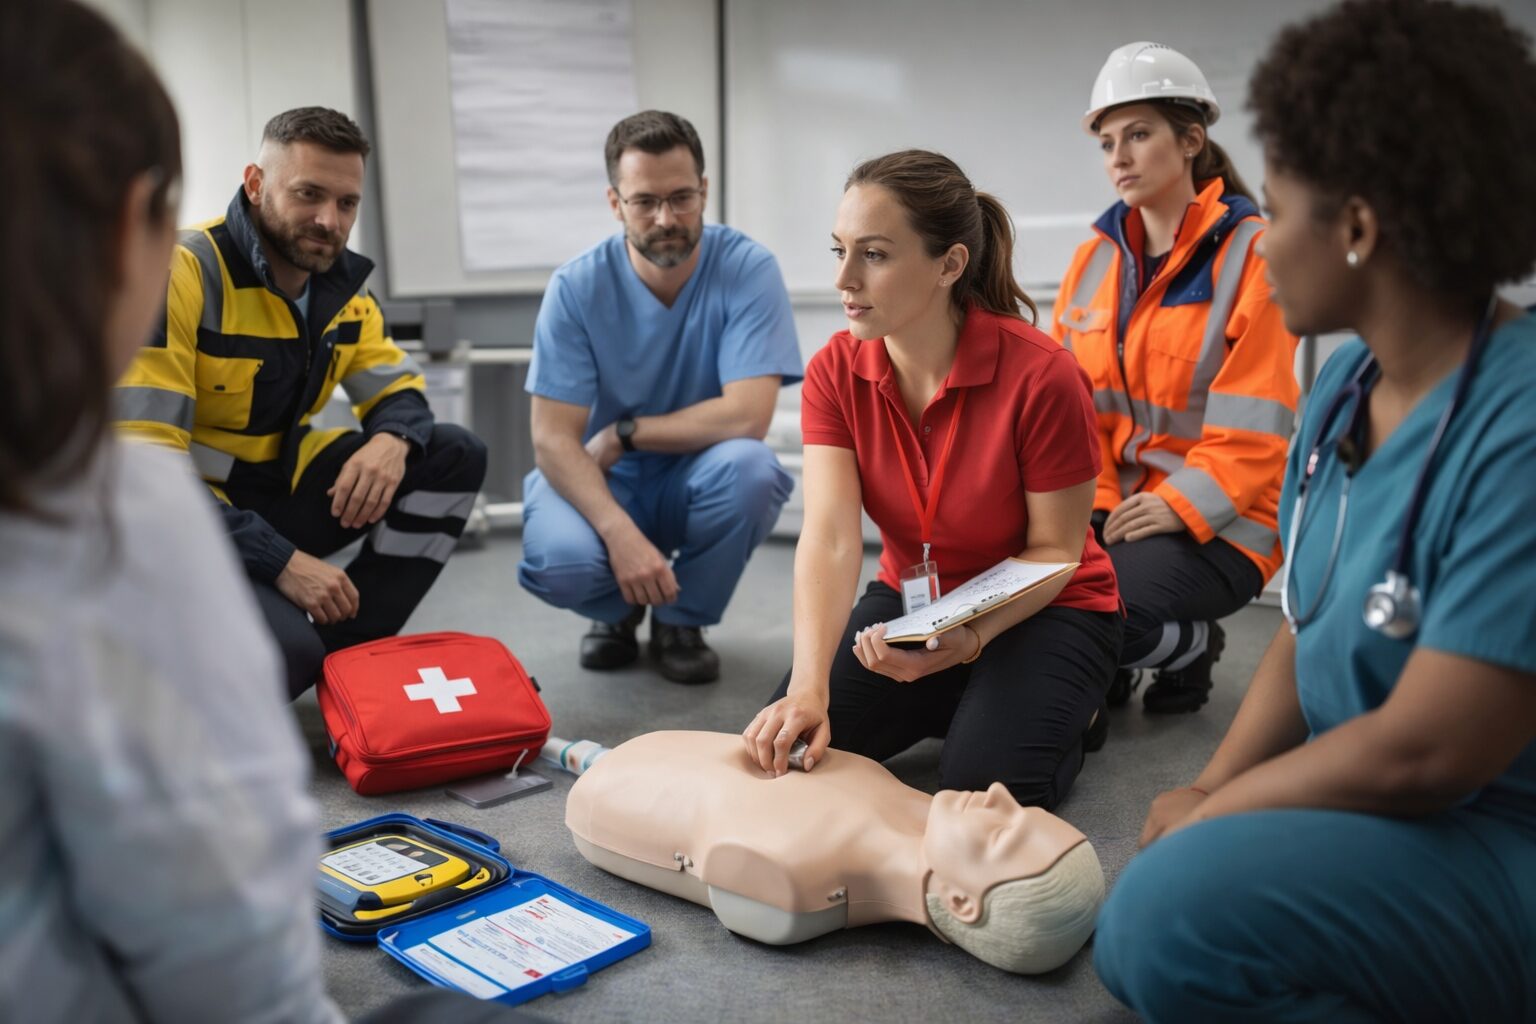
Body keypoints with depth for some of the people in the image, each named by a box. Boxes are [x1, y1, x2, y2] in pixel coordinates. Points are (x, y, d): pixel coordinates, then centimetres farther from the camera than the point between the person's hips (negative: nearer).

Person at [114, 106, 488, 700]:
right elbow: (142, 466, -26)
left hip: (280, 490, 8)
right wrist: (281, 562, -30)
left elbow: (399, 390, 10)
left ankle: (351, 649, -4)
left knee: (454, 456, -6)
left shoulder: (341, 284, 1)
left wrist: (391, 440, -18)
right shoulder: (180, 273, -22)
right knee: (281, 654, -34)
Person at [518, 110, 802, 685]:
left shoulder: (748, 269, -16)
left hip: (697, 484, 0)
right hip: (601, 483, 0)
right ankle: (618, 609, 10)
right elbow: (553, 438, -18)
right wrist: (620, 531, -33)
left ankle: (681, 620, -2)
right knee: (556, 561, -32)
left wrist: (623, 432, -17)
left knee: (748, 466, -34)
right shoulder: (576, 287, -13)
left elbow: (748, 416, -25)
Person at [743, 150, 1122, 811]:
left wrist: (971, 639, -33)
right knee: (788, 749, -13)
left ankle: (1066, 708, 9)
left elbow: (1055, 548, -16)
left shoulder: (1041, 375, -26)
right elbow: (829, 538, -24)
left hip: (1040, 608, -4)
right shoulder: (835, 372, -14)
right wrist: (808, 688, -38)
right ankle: (943, 706, 15)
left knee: (985, 781, -26)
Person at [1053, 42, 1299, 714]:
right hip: (1112, 508, 5)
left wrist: (1178, 507, -20)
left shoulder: (1251, 253, -8)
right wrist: (1091, 501, -8)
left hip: (1218, 523, -5)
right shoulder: (1094, 259, 8)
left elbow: (1253, 421, -12)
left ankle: (1193, 645, 6)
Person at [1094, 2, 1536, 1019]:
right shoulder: (1346, 381, 1)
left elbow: (1424, 751, -26)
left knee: (1182, 918, -28)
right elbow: (1308, 634, 8)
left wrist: (1212, 812, -12)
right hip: (1381, 812, 9)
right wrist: (1206, 793, -5)